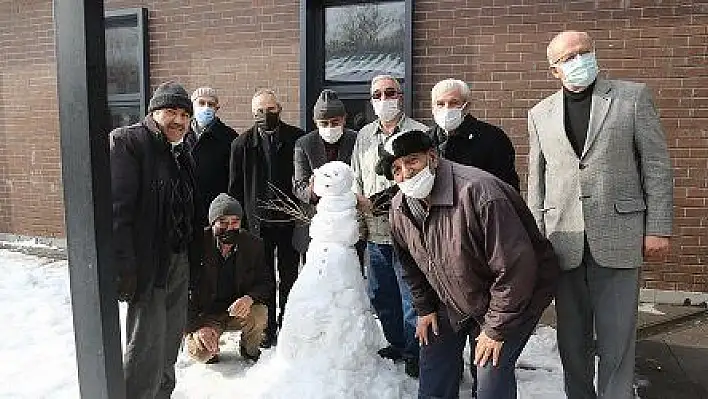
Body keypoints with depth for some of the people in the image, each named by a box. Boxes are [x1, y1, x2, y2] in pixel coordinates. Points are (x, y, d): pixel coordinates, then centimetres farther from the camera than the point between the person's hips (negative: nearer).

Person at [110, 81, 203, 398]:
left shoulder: (181, 154, 16)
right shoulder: (126, 142, -10)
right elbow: (116, 209, -20)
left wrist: (192, 256, 16)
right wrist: (124, 268, -25)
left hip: (179, 262, 8)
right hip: (147, 264, -8)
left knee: (170, 339, 19)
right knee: (147, 347, -4)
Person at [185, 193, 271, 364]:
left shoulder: (254, 245, -7)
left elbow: (264, 283, -2)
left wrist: (250, 298, -26)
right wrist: (196, 326, -22)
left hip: (239, 310, 2)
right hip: (205, 314, -1)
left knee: (259, 315, -30)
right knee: (199, 353, -26)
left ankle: (249, 350, 5)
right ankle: (210, 351, 15)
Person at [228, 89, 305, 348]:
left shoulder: (297, 139, -1)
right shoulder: (242, 144, 1)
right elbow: (235, 188, 5)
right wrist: (240, 221, -1)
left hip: (289, 219, 0)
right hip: (258, 222, 1)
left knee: (289, 277, 11)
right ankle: (267, 329, 24)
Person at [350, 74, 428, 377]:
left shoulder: (419, 133, -3)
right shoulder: (364, 136, 14)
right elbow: (355, 178, 19)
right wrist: (360, 199, -1)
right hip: (374, 230, 6)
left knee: (410, 295, 2)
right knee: (380, 295, 16)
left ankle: (414, 354, 19)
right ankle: (396, 345, 34)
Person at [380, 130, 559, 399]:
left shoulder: (477, 191, -33)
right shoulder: (399, 208, -8)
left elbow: (515, 267, -30)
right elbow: (411, 264, 11)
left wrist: (496, 329, -22)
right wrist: (425, 308, 9)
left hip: (518, 295, -6)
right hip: (453, 301, 7)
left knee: (491, 374, -12)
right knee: (433, 366, 11)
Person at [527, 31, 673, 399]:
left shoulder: (633, 96, 3)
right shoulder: (540, 114, 9)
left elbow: (657, 166, 2)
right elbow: (536, 181, 10)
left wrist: (658, 228, -3)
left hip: (617, 236, -2)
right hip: (564, 241, 2)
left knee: (616, 335, 5)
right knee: (572, 336, 12)